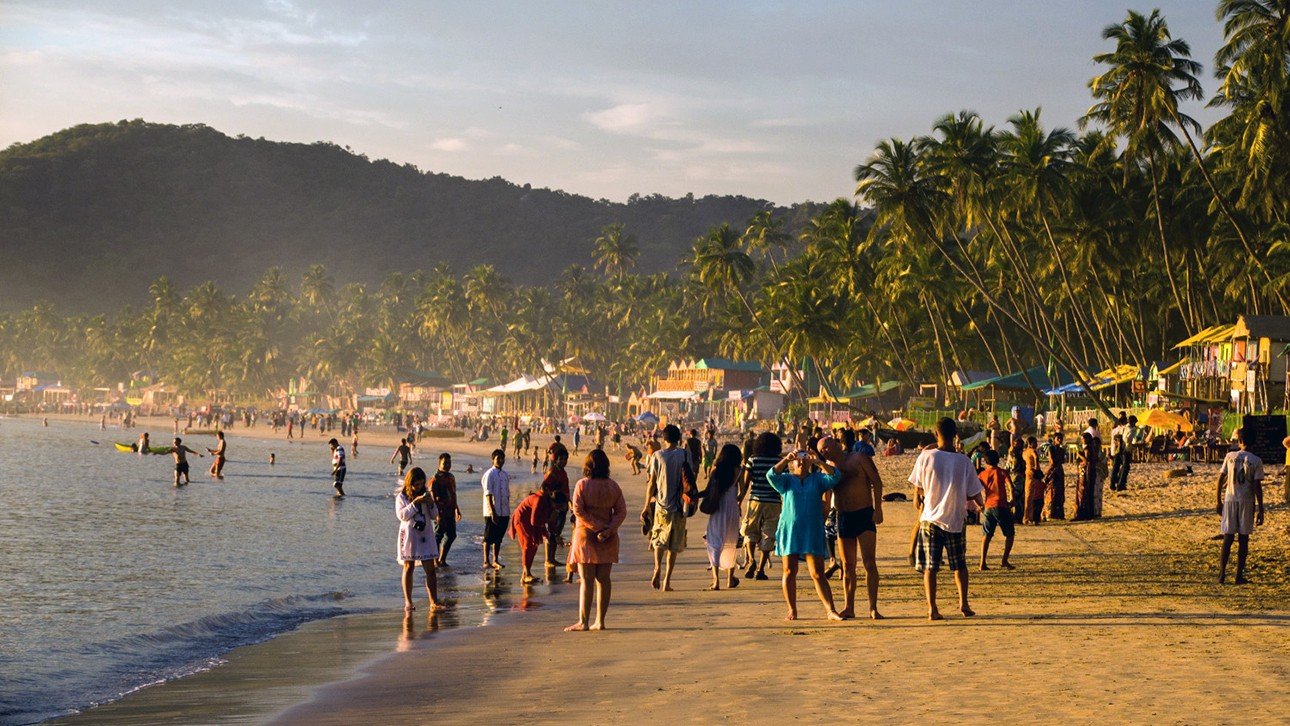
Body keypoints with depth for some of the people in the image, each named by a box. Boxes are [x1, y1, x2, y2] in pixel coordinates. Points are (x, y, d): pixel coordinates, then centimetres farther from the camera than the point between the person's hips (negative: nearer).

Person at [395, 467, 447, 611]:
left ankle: (434, 602, -3)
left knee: (430, 569, -2)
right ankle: (408, 602, 13)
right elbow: (401, 515, -15)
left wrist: (431, 503, -10)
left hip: (425, 536, 3)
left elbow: (434, 515, 9)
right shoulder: (402, 497, -3)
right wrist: (415, 503, -21)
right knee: (408, 568, 5)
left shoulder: (425, 495, 9)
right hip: (409, 536, -3)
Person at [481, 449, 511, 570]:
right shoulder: (490, 474, -10)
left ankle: (495, 561, 18)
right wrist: (492, 512, -18)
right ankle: (486, 562, 4)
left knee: (499, 537, 11)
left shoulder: (505, 475, 12)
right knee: (489, 537, -1)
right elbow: (488, 494, -14)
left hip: (504, 512, 7)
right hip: (492, 512, -7)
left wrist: (508, 511, 15)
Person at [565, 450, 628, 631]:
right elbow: (621, 511, -2)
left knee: (586, 580, -2)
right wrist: (608, 529, -11)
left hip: (586, 535, -3)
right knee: (603, 579, 8)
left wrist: (597, 527, -12)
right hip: (608, 540, 3)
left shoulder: (582, 484, -8)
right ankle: (600, 621, 9)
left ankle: (583, 622, -5)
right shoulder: (613, 486, 3)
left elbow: (578, 510, -15)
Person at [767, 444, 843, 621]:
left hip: (813, 532, 0)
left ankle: (830, 610, -6)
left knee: (818, 574, -4)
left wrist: (819, 462, -20)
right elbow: (772, 475, -10)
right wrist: (786, 459, -22)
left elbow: (834, 477, -7)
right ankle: (792, 611, 9)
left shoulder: (817, 479, 11)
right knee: (789, 571, 2)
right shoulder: (786, 480, 10)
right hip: (789, 531, 0)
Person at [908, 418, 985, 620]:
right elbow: (973, 493, -1)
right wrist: (980, 502, 20)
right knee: (960, 564, 18)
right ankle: (963, 603, 11)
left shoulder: (926, 457, -8)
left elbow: (918, 490, -1)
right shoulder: (963, 461, -7)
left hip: (930, 518, -1)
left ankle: (932, 608, -4)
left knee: (930, 567, 4)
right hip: (955, 520, 1)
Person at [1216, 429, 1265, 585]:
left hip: (1230, 500, 2)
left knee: (1228, 538, 5)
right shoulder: (1256, 461, -6)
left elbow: (1221, 479, 1)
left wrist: (1219, 501, 10)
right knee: (1243, 539, 5)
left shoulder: (1230, 456, 0)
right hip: (1247, 501, -2)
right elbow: (1257, 486, -8)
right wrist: (1260, 510, -4)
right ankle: (1240, 576, 6)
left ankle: (1222, 574, -3)